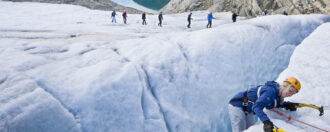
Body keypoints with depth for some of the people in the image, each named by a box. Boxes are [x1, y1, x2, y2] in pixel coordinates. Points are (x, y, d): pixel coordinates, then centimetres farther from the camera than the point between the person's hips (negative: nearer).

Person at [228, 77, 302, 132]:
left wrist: (286, 104, 0)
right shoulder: (271, 91, -31)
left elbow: (273, 103, 16)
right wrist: (266, 121, -53)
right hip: (237, 105, -9)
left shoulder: (278, 93, -4)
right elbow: (256, 106, -41)